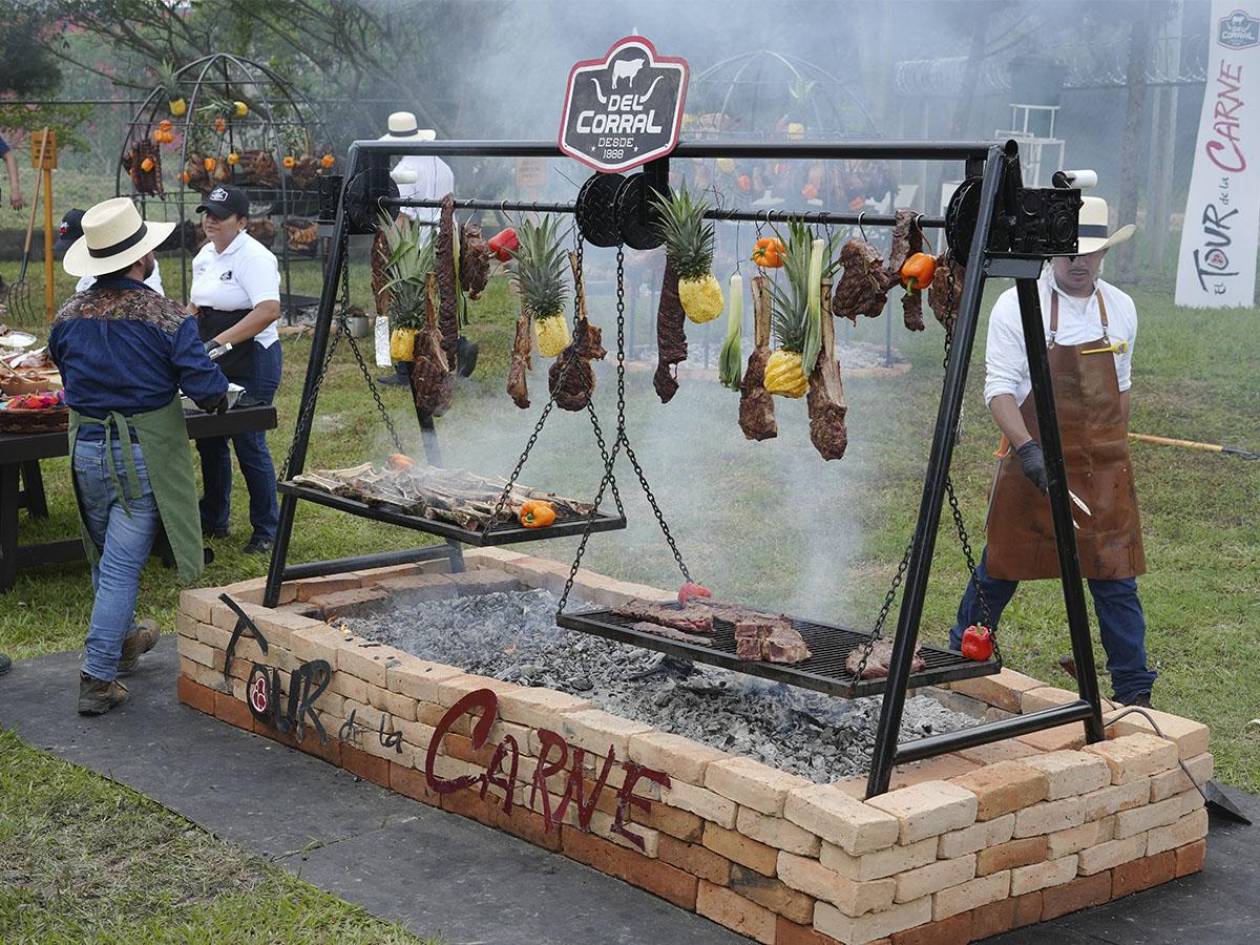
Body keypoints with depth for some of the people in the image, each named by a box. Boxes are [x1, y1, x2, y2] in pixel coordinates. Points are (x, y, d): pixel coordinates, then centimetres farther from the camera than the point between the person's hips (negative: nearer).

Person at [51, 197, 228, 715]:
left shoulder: (68, 314, -1)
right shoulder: (166, 317, -15)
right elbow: (207, 388, -17)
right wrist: (220, 394, 6)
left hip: (86, 449, 5)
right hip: (144, 453, -5)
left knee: (104, 557, 22)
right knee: (122, 564, -1)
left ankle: (122, 640, 42)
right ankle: (98, 680, -1)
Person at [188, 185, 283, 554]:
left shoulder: (253, 257, -16)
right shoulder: (205, 256, 11)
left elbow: (269, 310, -28)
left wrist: (221, 341, -31)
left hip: (251, 362, -9)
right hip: (213, 364, 9)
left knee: (249, 445, -3)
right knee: (209, 441, 15)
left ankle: (266, 530, 10)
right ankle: (213, 521, 30)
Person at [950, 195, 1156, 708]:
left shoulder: (1121, 309, 6)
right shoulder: (1016, 306, -9)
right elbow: (999, 387, -13)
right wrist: (1027, 449, -26)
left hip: (1104, 471, 3)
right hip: (1033, 464, -3)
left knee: (1116, 579, 3)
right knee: (1000, 570, 8)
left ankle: (1134, 691, 12)